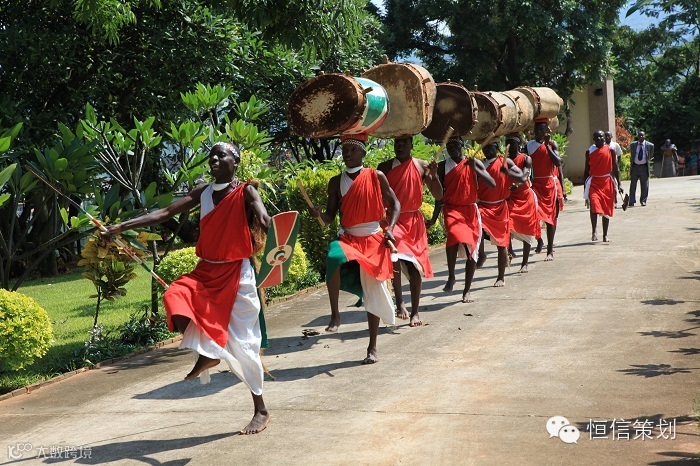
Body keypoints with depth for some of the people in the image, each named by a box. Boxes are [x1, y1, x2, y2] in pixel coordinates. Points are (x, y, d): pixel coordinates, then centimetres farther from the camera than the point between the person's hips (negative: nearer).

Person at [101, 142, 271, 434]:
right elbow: (165, 213, 3)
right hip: (206, 271, 5)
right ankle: (207, 353, -4)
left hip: (236, 274, -5)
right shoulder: (203, 193, 6)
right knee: (176, 298, -25)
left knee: (242, 343, -2)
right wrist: (121, 227, -3)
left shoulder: (245, 192, -8)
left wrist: (263, 223, -50)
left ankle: (260, 411, 13)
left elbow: (265, 221, -25)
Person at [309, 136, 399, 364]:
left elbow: (394, 203, 8)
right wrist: (318, 214, -17)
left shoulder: (376, 177, 1)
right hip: (347, 238, 1)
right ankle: (334, 314, -22)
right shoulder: (336, 182, 6)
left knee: (373, 292, 3)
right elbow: (330, 216, 5)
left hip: (373, 240, -1)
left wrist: (390, 229, -7)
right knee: (334, 258, -35)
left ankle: (373, 348, 15)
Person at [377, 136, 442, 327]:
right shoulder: (385, 167, 1)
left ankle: (415, 312, 16)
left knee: (415, 267, 4)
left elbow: (438, 196, 3)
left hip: (414, 221, 2)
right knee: (394, 257, -26)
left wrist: (434, 176, -13)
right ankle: (399, 302, -10)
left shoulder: (422, 166, 3)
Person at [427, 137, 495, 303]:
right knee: (455, 235, -31)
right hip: (452, 209, -2)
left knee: (472, 250, 3)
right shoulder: (443, 166, 4)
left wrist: (476, 169, -17)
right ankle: (451, 277, -13)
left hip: (471, 210, 2)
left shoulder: (474, 163, 4)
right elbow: (440, 194, 8)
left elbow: (493, 184, -5)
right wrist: (434, 218, 6)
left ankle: (467, 290, 17)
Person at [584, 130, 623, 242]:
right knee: (594, 205, -21)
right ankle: (594, 231, -10)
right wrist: (585, 186, 7)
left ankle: (605, 235, 15)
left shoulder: (610, 150, 3)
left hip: (607, 181, 1)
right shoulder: (589, 151, 5)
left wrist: (619, 184, 0)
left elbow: (615, 168, 6)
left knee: (606, 209, 6)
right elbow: (586, 170, 10)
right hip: (594, 181, 0)